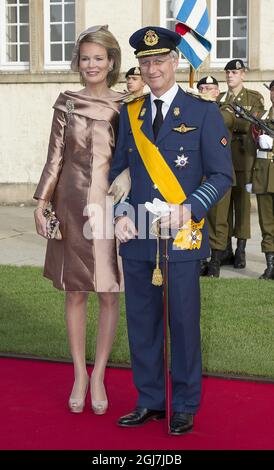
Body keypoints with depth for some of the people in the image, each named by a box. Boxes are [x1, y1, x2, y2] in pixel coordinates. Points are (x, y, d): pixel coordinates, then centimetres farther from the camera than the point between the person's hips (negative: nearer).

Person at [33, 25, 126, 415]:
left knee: (109, 294, 4)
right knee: (75, 293, 7)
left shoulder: (126, 107, 1)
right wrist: (42, 201, -1)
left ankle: (98, 376, 16)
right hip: (72, 206, 1)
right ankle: (79, 374, 19)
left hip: (111, 207, -1)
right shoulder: (66, 103, 3)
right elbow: (55, 156, 5)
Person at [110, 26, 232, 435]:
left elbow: (222, 175, -3)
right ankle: (149, 401, 24)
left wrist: (186, 210, -17)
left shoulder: (203, 113, -1)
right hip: (136, 238, 4)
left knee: (184, 323, 3)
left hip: (182, 236, -4)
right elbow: (118, 171, 14)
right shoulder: (130, 113, 11)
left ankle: (185, 406, 18)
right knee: (141, 322, 10)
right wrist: (120, 215, -2)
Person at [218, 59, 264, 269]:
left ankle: (241, 250, 2)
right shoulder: (219, 99, 17)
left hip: (243, 156, -3)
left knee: (242, 201, -3)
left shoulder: (255, 98, 6)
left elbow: (252, 124, -6)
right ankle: (226, 249, 8)